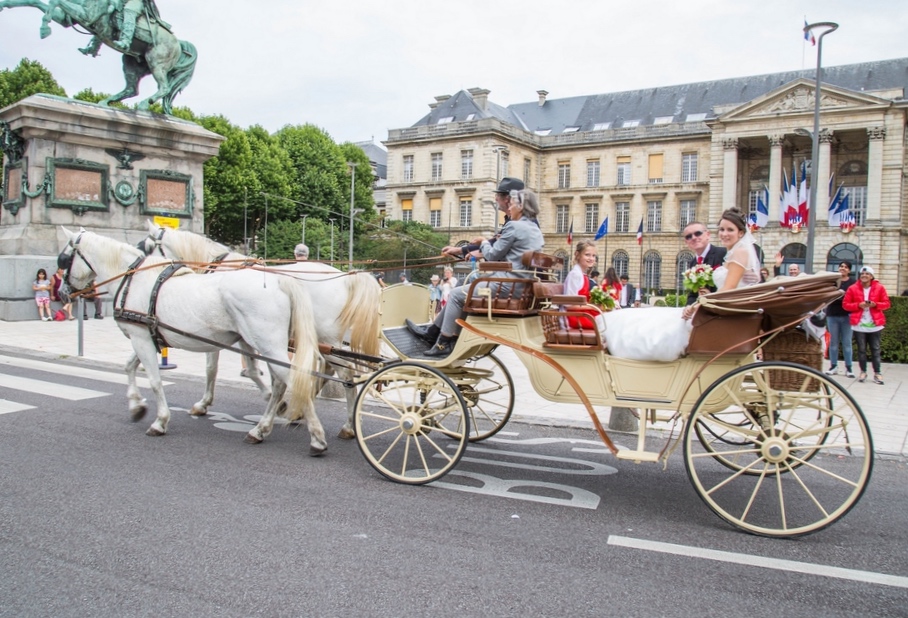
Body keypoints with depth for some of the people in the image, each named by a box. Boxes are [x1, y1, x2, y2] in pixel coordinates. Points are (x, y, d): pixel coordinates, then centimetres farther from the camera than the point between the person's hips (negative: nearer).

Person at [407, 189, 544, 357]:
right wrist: (481, 254, 14)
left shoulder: (514, 226, -13)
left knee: (457, 295, 2)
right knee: (460, 293, 17)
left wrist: (483, 243, 11)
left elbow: (493, 255, -9)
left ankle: (444, 343, 8)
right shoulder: (536, 230, 16)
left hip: (507, 284, -10)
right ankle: (432, 331, 24)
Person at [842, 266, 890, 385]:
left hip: (875, 324, 0)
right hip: (859, 324, 0)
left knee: (875, 349, 2)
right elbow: (845, 304, 1)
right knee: (861, 349, 5)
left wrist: (875, 304, -14)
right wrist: (858, 305, -14)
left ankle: (877, 373, 8)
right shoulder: (852, 289, 2)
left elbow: (886, 303, 4)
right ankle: (863, 372, 15)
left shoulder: (879, 288, 3)